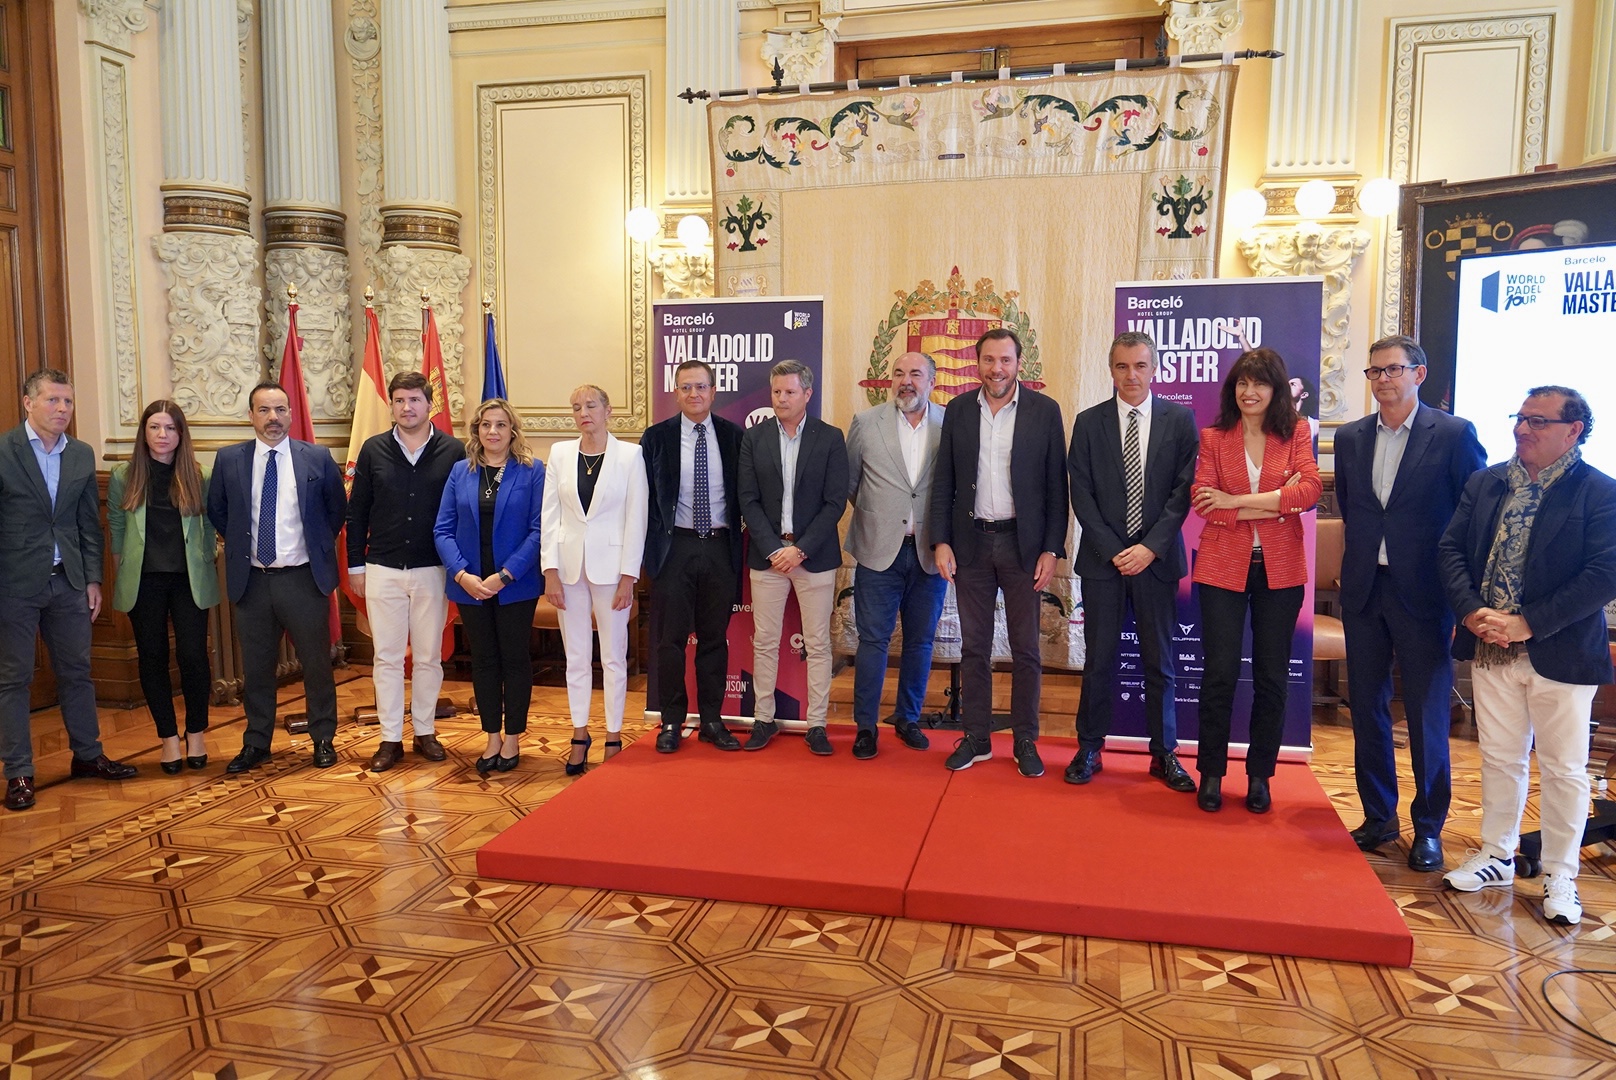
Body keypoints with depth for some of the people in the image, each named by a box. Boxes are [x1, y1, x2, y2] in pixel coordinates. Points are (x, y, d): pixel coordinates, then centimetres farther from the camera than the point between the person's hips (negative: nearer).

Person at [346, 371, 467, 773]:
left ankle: (425, 731, 23)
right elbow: (356, 512, 7)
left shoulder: (453, 451, -2)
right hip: (382, 570, 1)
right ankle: (390, 739, 15)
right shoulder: (373, 450, 3)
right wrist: (355, 565, 4)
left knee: (428, 656, 9)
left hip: (432, 570, -1)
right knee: (386, 657, 6)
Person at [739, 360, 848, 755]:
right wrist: (774, 549, -9)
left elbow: (835, 502, -5)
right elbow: (748, 501, 1)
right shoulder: (754, 438, 4)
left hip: (815, 555, -1)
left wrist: (801, 549, -12)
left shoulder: (830, 438, -1)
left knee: (817, 644, 4)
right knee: (764, 642, 6)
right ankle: (764, 719, 18)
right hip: (767, 554, 2)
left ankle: (817, 724, 13)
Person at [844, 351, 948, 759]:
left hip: (929, 553, 1)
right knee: (873, 640, 2)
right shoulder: (866, 423, 0)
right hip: (879, 551, -1)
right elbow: (848, 481, 10)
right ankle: (865, 726, 14)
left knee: (920, 642, 11)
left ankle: (908, 719, 27)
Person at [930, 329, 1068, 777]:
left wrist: (1052, 550, -7)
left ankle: (1025, 740, 18)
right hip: (971, 542, 2)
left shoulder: (1044, 411, -2)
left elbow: (1056, 485, -2)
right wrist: (941, 542, -2)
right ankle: (976, 737, 20)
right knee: (973, 646, 9)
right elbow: (943, 482, 5)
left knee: (1025, 648, 6)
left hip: (1023, 543, -2)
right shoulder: (958, 410, 4)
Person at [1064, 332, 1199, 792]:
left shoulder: (1180, 419, 3)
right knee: (1098, 659, 5)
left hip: (1157, 558, 0)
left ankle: (1164, 754, 19)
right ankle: (1090, 750, 17)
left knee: (1160, 660, 7)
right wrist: (1112, 551, -8)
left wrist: (1151, 547, -11)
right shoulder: (1089, 422, 4)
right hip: (1102, 558, 0)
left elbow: (1183, 490, -2)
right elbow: (1081, 494, 0)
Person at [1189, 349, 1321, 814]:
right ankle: (1211, 773, 15)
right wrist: (1277, 503, -13)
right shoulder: (1213, 438, 3)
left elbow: (1310, 491, -12)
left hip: (1279, 569, 1)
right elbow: (1203, 501, -8)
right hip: (1224, 567, -1)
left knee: (1272, 676, 8)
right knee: (1219, 674, 1)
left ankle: (1259, 775, 22)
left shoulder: (1296, 434, 3)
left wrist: (1237, 501, -15)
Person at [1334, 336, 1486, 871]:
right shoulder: (1350, 437, 8)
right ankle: (1379, 815, 24)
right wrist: (1363, 551, 12)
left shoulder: (1454, 434, -5)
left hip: (1423, 592, -4)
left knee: (1427, 715, 3)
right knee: (1367, 707, 11)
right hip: (1363, 589, 4)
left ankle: (1428, 828, 17)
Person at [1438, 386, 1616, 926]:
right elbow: (1452, 548, 4)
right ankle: (1497, 855, 29)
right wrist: (1472, 611, -12)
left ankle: (1559, 876, 21)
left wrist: (1527, 623, -20)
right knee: (1499, 756, 15)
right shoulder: (1485, 482, 6)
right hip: (1489, 649, 4)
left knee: (1564, 768, 7)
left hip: (1559, 654, -4)